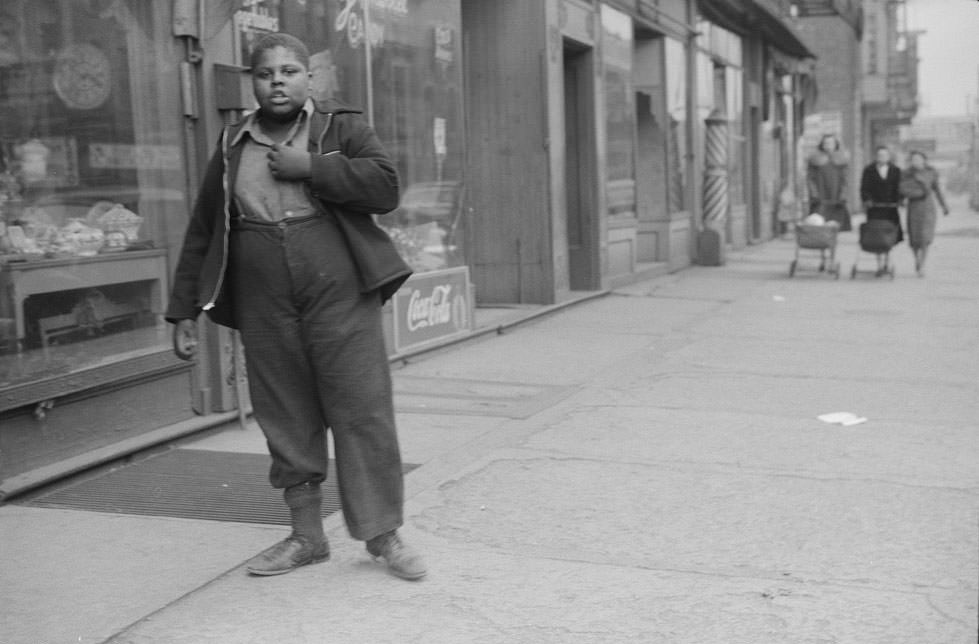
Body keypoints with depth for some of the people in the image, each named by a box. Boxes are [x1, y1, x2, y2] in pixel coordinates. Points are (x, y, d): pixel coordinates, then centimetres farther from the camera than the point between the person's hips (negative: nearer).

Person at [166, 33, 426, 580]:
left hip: (340, 297, -3)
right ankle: (307, 537, 21)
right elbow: (201, 236, 14)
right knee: (287, 422, 8)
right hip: (265, 310, 3)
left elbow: (386, 187, -12)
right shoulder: (232, 149, 12)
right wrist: (184, 312, 10)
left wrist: (309, 167, -14)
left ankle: (384, 534, 8)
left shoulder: (343, 128, 4)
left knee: (364, 413, -3)